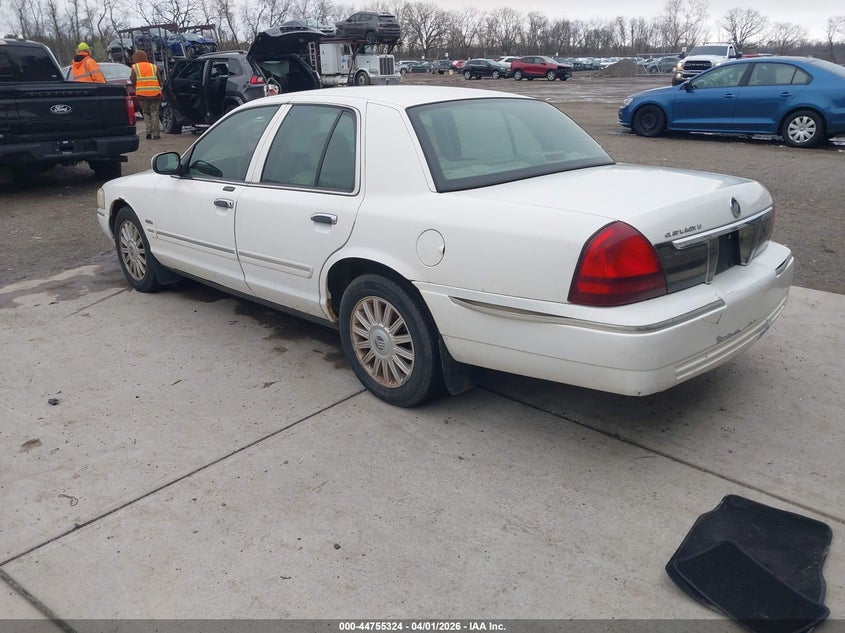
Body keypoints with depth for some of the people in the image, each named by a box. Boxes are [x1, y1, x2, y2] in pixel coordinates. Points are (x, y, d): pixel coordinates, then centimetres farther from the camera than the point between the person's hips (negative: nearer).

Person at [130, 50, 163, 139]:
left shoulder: (135, 68, 6)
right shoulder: (154, 67, 10)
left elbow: (133, 81, 0)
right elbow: (160, 81, 7)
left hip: (142, 94, 0)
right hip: (155, 93, 0)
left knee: (146, 113, 13)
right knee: (154, 114, 5)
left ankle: (149, 131, 2)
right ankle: (156, 134, 0)